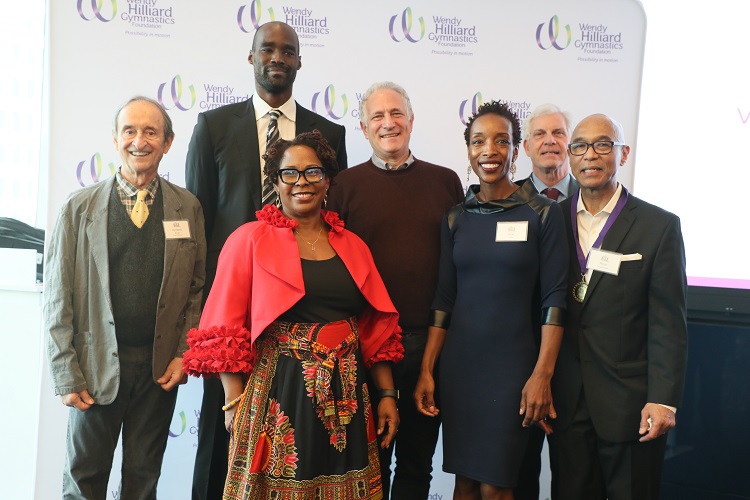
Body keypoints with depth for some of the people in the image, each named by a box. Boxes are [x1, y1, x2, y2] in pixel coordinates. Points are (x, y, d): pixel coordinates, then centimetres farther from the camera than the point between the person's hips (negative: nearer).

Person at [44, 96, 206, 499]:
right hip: (97, 364, -1)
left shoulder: (187, 209, 3)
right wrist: (66, 374, -6)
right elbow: (58, 297, -2)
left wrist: (183, 355, -3)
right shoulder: (79, 208, -2)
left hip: (161, 369, 1)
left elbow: (197, 287, 6)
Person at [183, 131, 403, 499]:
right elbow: (225, 328, -4)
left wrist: (387, 394, 8)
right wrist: (235, 402, -9)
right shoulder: (250, 239, -1)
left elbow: (375, 328, 12)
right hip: (277, 396, -3)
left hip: (345, 398, 4)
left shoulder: (352, 246, 11)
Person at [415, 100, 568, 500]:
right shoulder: (456, 218, 5)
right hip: (458, 363, 3)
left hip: (511, 364, -3)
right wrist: (426, 371, 2)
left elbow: (553, 299, -7)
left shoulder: (543, 214, -5)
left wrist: (542, 375, -13)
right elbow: (443, 298, 6)